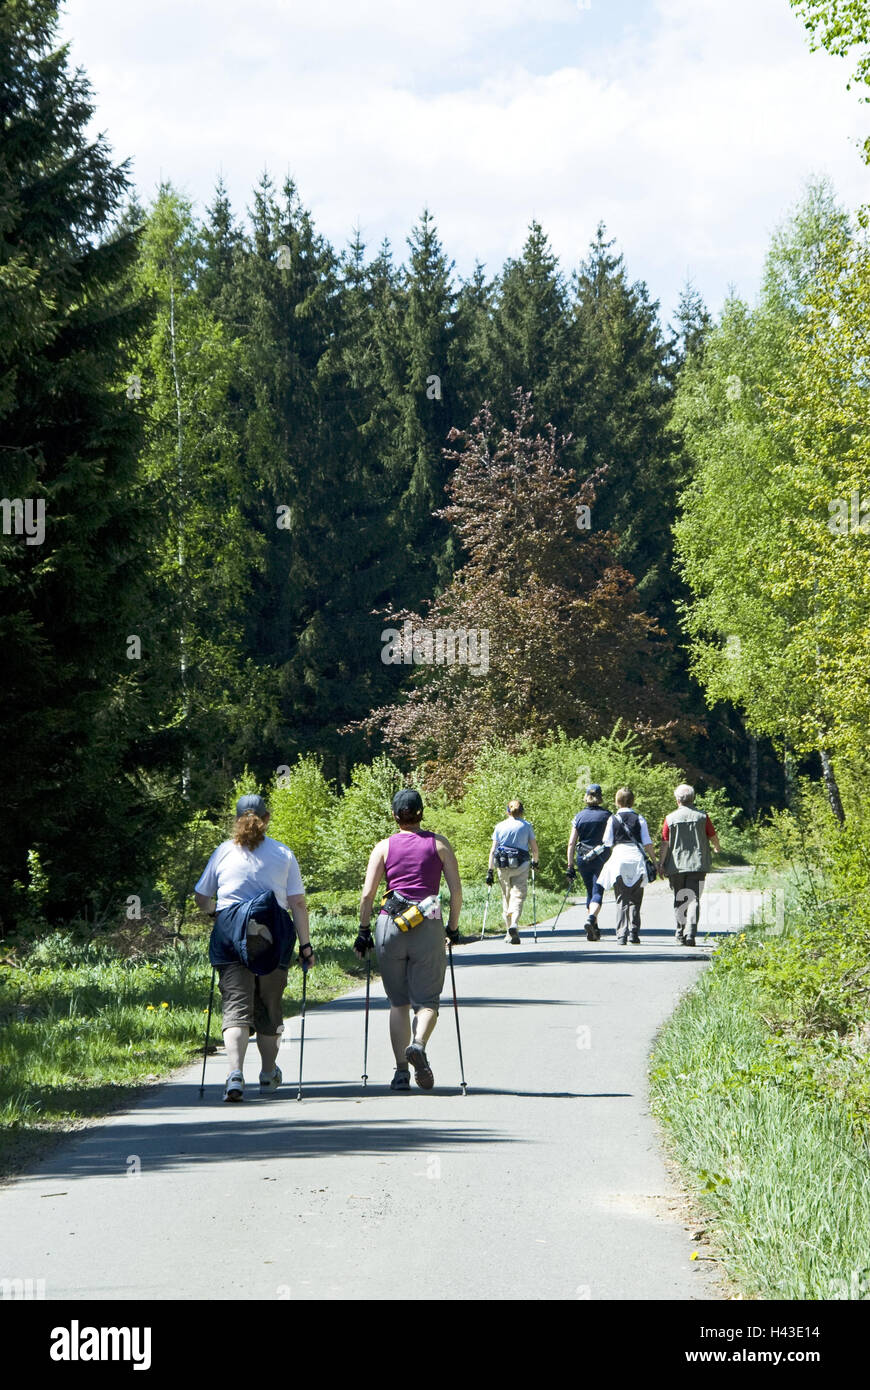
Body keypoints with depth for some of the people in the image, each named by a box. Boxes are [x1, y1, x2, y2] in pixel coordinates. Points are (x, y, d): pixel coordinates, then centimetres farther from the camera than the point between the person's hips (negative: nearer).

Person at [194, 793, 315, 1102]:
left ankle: (235, 1073, -24)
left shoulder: (224, 851, 7)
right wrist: (305, 945, 5)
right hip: (273, 937, 1)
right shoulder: (283, 854, 6)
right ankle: (268, 1074, 29)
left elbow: (201, 898, 14)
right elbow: (298, 904, 1)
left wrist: (217, 913, 34)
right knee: (269, 1007, 15)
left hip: (228, 934, 0)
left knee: (236, 1006, -4)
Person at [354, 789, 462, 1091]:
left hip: (389, 926, 1)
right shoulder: (439, 843, 7)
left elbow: (367, 894, 0)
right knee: (426, 1001, 6)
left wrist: (364, 931, 9)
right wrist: (453, 928, 14)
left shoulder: (384, 846, 6)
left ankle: (401, 1071, 4)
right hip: (428, 929, -1)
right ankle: (418, 1045, -25)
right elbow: (456, 890, 3)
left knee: (398, 1002, 11)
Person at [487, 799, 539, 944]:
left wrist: (490, 871, 2)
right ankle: (514, 924, -28)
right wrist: (535, 861, 23)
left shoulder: (500, 826, 6)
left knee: (506, 897, 14)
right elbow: (534, 848, 4)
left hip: (503, 866, 2)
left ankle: (509, 932, 19)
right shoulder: (527, 826, 4)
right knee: (518, 896, -3)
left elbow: (493, 850, 1)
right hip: (521, 866, -2)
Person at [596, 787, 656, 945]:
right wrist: (653, 861, 10)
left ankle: (621, 935, -5)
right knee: (635, 900, 7)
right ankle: (634, 934, 1)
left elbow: (608, 842, 3)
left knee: (621, 900, 4)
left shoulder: (613, 819, 1)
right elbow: (647, 843, 2)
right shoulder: (639, 819, 3)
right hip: (637, 859, 1)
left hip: (619, 857, -1)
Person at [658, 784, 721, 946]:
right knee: (693, 899, -3)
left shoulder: (670, 818, -2)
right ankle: (690, 934, -16)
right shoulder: (702, 816, 0)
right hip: (698, 865, 0)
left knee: (679, 900, 13)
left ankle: (681, 933, 18)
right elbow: (713, 837, 8)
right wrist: (718, 848, 30)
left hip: (676, 866, 0)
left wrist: (661, 863, 5)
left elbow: (665, 843, -3)